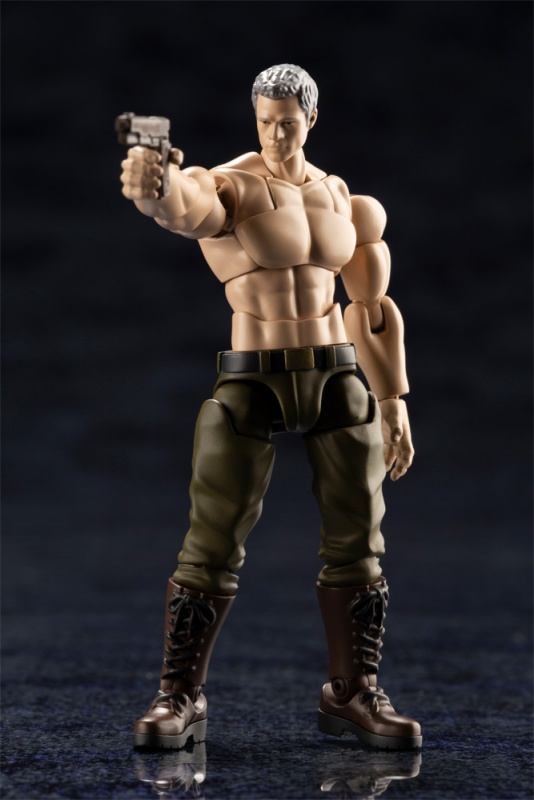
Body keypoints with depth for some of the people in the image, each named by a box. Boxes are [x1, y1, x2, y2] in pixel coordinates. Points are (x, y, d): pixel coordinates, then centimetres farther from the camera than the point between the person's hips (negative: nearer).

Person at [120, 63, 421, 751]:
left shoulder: (337, 195, 10)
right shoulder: (232, 185, -7)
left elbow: (367, 307, 16)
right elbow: (186, 209, -34)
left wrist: (393, 403, 15)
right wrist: (151, 190, -58)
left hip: (336, 377, 5)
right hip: (252, 380, -5)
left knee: (357, 538, 5)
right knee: (214, 542, -5)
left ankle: (352, 693, 18)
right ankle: (179, 699, 7)